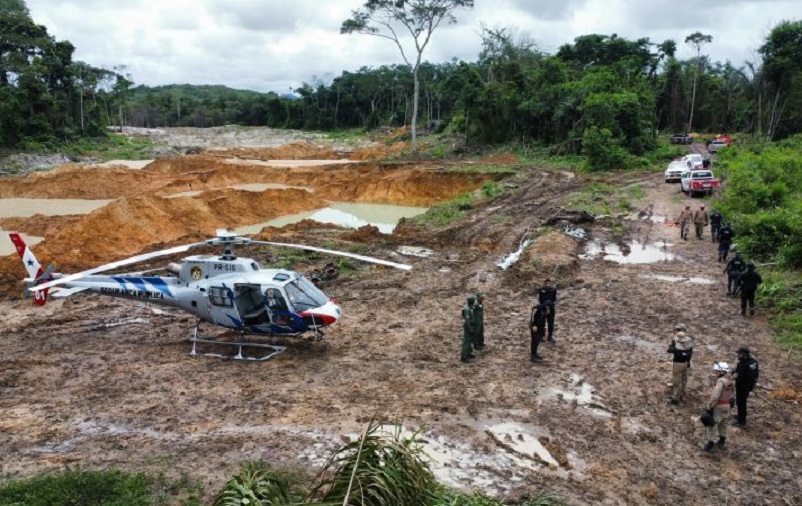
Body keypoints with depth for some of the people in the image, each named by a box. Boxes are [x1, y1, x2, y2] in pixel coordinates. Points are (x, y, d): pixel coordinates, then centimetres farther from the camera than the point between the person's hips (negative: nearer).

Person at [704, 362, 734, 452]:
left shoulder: (720, 381, -22)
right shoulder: (729, 381, 5)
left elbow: (715, 396, -27)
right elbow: (730, 394, 10)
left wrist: (709, 406, -20)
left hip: (718, 406, -8)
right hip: (727, 406, 8)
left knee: (712, 425, 3)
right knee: (723, 425, 23)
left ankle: (710, 445, 8)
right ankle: (722, 442, 38)